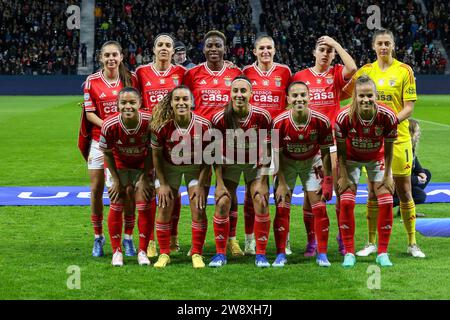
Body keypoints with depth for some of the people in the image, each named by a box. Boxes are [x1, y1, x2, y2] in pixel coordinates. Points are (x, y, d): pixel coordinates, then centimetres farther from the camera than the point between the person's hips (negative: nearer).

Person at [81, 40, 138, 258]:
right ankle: (98, 237, 17)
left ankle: (128, 238, 12)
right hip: (100, 140, 0)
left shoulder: (131, 79, 1)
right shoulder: (92, 81, -1)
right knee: (96, 190, 2)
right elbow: (89, 113, -1)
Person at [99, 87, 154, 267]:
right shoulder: (109, 125, -29)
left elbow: (151, 151, -13)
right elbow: (107, 153, -11)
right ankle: (117, 252, 13)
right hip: (119, 166, 0)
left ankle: (143, 252, 10)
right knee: (116, 207, -1)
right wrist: (116, 180, -7)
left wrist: (144, 178, -10)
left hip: (142, 166, 0)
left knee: (144, 208, -3)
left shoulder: (149, 122, -29)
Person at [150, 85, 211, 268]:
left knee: (199, 210, -7)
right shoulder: (162, 126, -25)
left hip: (196, 167, 0)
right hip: (169, 167, 0)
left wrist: (201, 184, -14)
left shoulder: (203, 125, -25)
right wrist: (162, 184, -10)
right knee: (164, 210, -3)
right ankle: (164, 254, 12)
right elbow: (156, 155, -10)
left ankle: (197, 254, 8)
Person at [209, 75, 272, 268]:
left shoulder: (262, 116, -20)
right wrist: (220, 184, -14)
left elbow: (265, 152, -11)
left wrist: (262, 182, -14)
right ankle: (220, 253, 4)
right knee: (222, 204, -10)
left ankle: (261, 254, 0)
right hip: (229, 163, 0)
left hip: (255, 163, 0)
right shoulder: (220, 119, -20)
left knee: (261, 203, -12)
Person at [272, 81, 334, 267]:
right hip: (287, 163, 0)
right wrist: (282, 183, -16)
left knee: (319, 207, -5)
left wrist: (327, 180, -11)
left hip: (312, 162, 0)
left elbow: (325, 152, -10)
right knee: (282, 207, -6)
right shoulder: (280, 122, -25)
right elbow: (277, 155, -14)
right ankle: (281, 255, 4)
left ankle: (322, 255, 5)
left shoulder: (321, 121, -23)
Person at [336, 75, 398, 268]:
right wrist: (343, 177, -13)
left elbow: (388, 149, -13)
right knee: (346, 202, -11)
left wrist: (387, 176, -9)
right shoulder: (344, 117, -31)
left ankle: (383, 253, 6)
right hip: (351, 159, -1)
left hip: (376, 158, 1)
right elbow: (341, 151, -15)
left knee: (386, 201, -7)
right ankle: (349, 253, 0)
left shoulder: (388, 116, -28)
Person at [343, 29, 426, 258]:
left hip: (398, 138, -2)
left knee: (404, 192, 1)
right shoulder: (365, 71, 7)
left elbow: (409, 107, -5)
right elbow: (345, 94, 12)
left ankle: (412, 244, 10)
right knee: (374, 192, 6)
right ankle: (371, 243, 14)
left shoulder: (404, 71, -1)